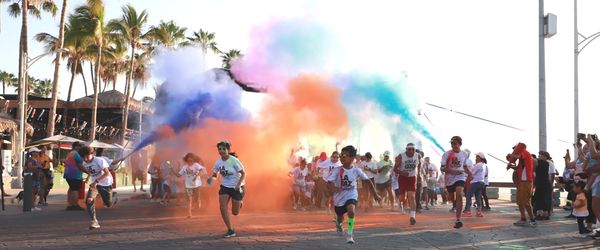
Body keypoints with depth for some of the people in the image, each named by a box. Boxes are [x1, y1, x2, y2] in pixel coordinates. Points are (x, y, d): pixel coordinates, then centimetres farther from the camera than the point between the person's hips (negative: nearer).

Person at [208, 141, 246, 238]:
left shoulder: (234, 161, -20)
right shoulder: (218, 162, -6)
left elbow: (243, 173, -15)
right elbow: (214, 174, 4)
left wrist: (238, 184, -28)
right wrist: (211, 178, -20)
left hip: (237, 187, -4)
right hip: (225, 187, 4)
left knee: (235, 212, 3)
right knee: (222, 208, -14)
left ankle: (239, 202, 40)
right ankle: (231, 230, -3)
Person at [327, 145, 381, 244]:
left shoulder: (356, 170, -11)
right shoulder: (338, 171, -13)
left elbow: (368, 181, -2)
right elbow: (329, 182, -18)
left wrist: (375, 194, 1)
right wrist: (334, 188, -41)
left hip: (351, 196, -1)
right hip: (339, 197, 1)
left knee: (351, 211, -31)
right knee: (340, 217, 18)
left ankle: (349, 234, -16)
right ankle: (338, 222, 58)